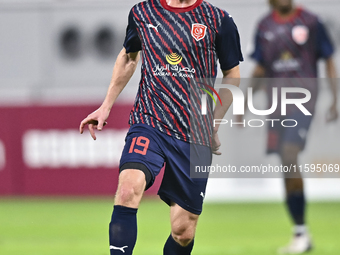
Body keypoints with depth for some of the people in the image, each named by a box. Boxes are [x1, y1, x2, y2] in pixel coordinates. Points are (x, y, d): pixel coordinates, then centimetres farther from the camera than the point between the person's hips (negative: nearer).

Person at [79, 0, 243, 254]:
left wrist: (213, 125, 7)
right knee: (128, 189, -29)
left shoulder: (219, 21, 0)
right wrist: (106, 106, 24)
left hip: (195, 136, 0)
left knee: (183, 232, 1)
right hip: (148, 124, 0)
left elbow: (233, 76, 13)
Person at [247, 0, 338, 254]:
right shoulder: (265, 26, 9)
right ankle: (301, 233, 12)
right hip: (276, 100, 5)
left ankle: (302, 233, -15)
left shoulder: (310, 22, -1)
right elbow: (260, 69, 18)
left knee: (289, 155, -20)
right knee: (287, 167, 4)